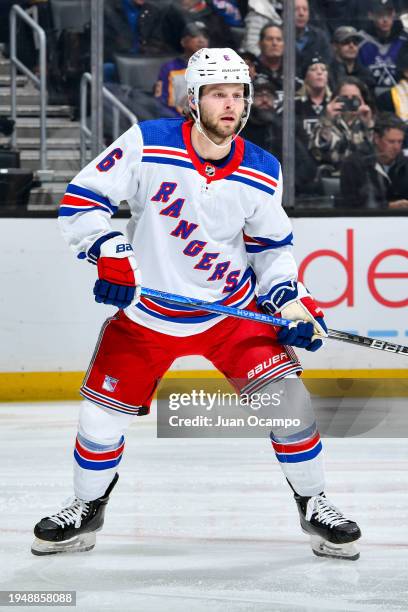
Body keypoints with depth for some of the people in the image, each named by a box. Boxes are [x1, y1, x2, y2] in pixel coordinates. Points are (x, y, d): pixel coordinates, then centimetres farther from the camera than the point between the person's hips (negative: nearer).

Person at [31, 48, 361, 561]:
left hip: (233, 310, 1)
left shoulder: (261, 173, -7)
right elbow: (80, 200, -13)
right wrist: (111, 254, -27)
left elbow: (271, 246, 7)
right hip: (146, 314, -1)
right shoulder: (147, 145, -16)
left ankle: (313, 505, 8)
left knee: (287, 397, -12)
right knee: (102, 415, 1)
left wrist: (289, 301, -7)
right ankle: (87, 510, 28)